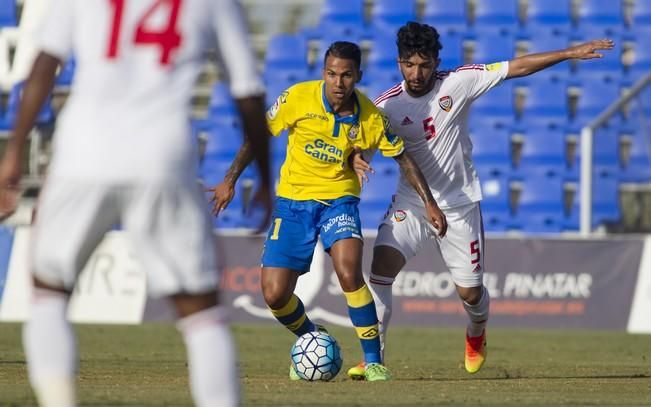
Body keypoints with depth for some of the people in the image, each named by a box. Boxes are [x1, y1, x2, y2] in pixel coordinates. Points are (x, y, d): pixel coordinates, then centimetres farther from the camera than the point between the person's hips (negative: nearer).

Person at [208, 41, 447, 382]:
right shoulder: (299, 97, -14)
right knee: (274, 296, -6)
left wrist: (429, 203, -4)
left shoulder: (370, 118, -12)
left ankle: (373, 362, -15)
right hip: (292, 200, 1)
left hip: (338, 199, -1)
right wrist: (230, 181, -6)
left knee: (349, 272, -29)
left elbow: (403, 159, 2)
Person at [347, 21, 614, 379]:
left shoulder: (457, 83, -11)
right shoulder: (386, 105, -10)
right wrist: (357, 161, -37)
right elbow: (362, 146, -12)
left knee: (470, 292, 7)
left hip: (459, 205, 0)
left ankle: (476, 336, 43)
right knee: (381, 267, -22)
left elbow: (516, 67, -8)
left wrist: (570, 53, -10)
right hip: (410, 203, 0)